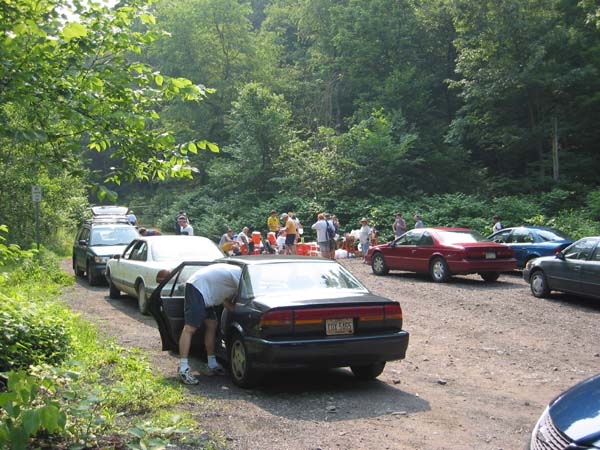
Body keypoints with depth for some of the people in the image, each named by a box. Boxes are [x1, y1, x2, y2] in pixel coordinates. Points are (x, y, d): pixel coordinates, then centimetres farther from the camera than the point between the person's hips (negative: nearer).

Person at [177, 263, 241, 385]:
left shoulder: (236, 273, 18)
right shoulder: (241, 275, -12)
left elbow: (226, 301, 20)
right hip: (198, 287, -11)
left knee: (212, 325, 13)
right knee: (190, 328, -16)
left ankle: (212, 365, 21)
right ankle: (183, 370, -21)